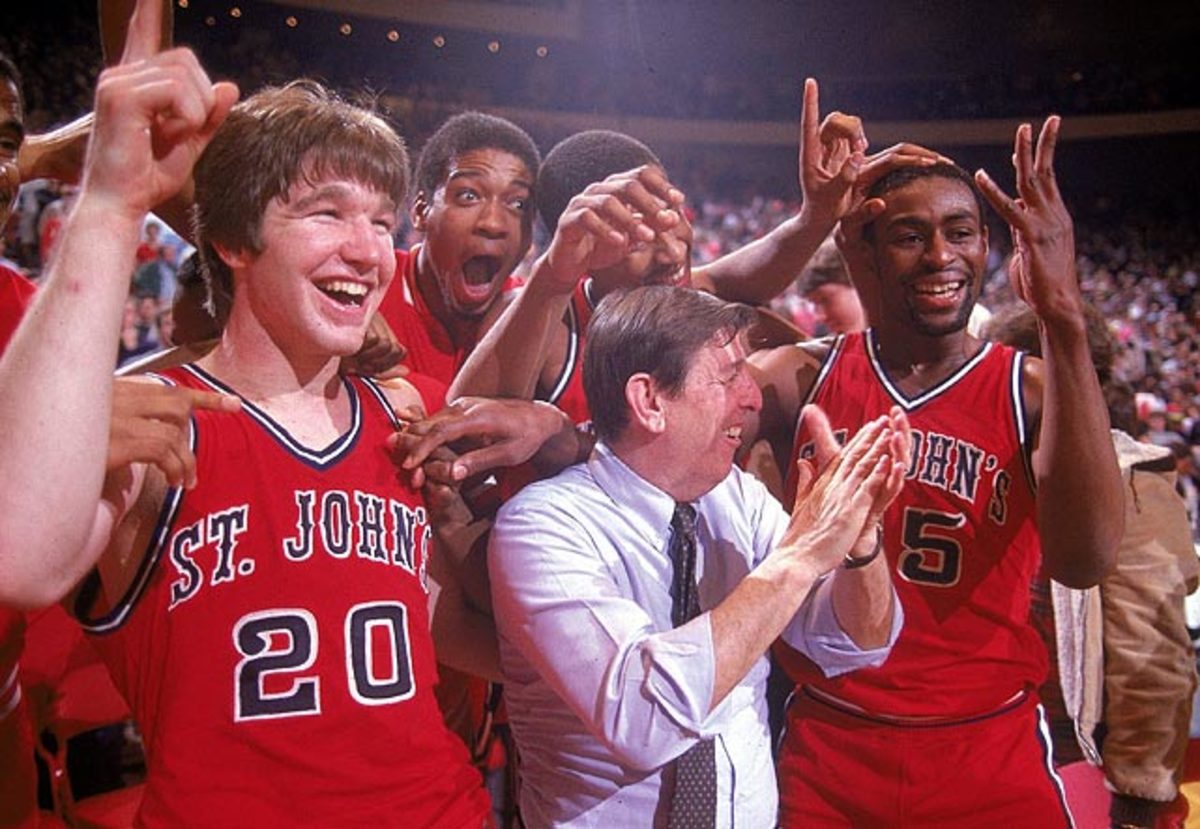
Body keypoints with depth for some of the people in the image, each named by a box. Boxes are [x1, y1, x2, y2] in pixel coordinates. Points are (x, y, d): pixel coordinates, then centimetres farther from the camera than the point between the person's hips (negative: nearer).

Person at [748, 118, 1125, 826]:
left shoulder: (1033, 393, -5)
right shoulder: (802, 378, -3)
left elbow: (1084, 560, -24)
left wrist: (1063, 316, -30)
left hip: (991, 760, 0)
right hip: (825, 749, 1)